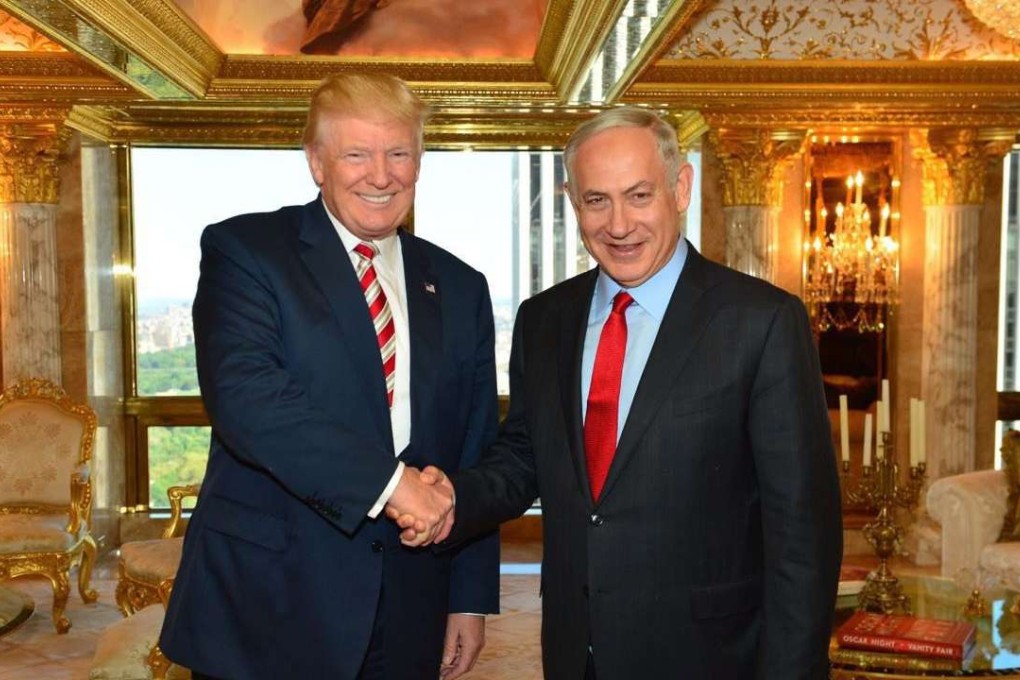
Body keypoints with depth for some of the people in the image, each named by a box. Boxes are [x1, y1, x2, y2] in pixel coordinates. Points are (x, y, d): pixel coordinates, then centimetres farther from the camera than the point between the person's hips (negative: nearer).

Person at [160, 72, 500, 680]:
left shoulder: (460, 289, 8)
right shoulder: (244, 251, -4)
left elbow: (475, 456, 9)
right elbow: (242, 394, -20)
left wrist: (471, 598, 8)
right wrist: (388, 479, -23)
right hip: (266, 605, -3)